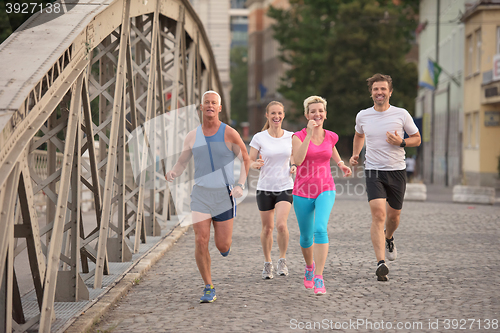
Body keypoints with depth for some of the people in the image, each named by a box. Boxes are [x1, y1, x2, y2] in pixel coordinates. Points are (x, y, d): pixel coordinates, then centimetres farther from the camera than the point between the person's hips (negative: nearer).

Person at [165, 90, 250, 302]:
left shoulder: (229, 134, -4)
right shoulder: (192, 136, 3)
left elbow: (246, 159, 5)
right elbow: (181, 164, 8)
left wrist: (240, 184, -7)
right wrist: (172, 174, -15)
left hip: (224, 195, -2)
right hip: (200, 194, 2)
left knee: (223, 246, 0)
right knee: (201, 242, -10)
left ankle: (224, 240, 41)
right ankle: (209, 289, 3)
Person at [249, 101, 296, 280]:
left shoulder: (290, 137, 1)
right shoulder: (259, 138, -4)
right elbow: (250, 162, -2)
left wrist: (294, 167, -8)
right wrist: (256, 164, -24)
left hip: (285, 187, 0)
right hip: (265, 187, 0)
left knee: (281, 224, -18)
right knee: (267, 228, 7)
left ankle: (282, 260, 1)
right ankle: (267, 263, 26)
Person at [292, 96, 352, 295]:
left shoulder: (330, 136, 4)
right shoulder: (299, 136, -6)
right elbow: (298, 160, -24)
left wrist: (341, 165, 9)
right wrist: (309, 134, -26)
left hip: (325, 191, 0)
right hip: (303, 192, 0)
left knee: (320, 229, -23)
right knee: (306, 237, 12)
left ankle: (319, 278, -23)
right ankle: (309, 265, 44)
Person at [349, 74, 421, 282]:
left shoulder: (401, 114, -3)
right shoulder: (363, 116, 2)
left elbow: (417, 139, 6)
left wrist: (401, 142, -13)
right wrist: (355, 155, 10)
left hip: (397, 171, 1)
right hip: (374, 171, -1)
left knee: (393, 215, 12)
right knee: (378, 214, -17)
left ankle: (389, 238, 49)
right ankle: (381, 263, -23)